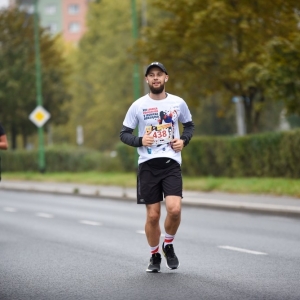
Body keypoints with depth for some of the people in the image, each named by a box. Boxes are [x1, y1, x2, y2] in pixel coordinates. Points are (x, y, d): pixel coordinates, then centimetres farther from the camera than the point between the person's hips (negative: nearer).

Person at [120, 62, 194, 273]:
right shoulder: (138, 106, 2)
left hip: (171, 163, 0)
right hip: (148, 165, 0)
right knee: (153, 215, 0)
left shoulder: (178, 103, 5)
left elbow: (189, 125, 20)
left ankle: (169, 246, 10)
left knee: (174, 209, -18)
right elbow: (124, 134, 6)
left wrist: (184, 140, 0)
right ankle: (155, 256, 22)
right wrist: (140, 141, -14)